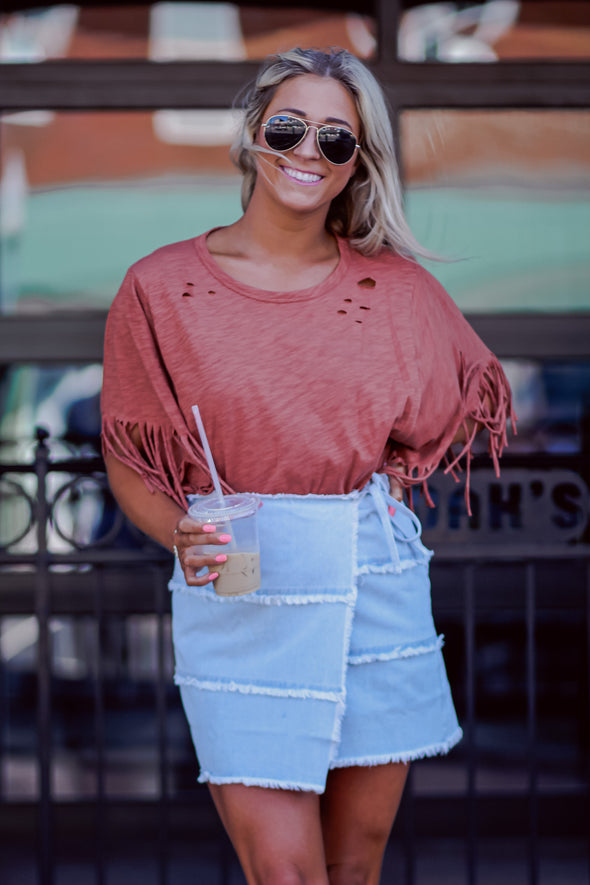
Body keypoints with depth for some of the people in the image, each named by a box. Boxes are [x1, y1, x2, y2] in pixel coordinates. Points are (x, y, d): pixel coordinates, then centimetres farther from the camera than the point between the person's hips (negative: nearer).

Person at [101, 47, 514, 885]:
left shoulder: (395, 288, 4)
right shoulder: (163, 287, -2)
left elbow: (472, 393, 20)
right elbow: (128, 459, 3)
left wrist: (394, 481, 4)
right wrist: (184, 535, -16)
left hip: (376, 587, 3)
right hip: (239, 599, -3)